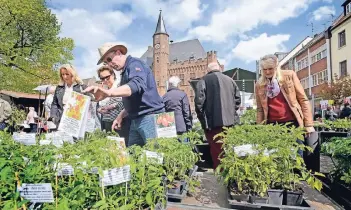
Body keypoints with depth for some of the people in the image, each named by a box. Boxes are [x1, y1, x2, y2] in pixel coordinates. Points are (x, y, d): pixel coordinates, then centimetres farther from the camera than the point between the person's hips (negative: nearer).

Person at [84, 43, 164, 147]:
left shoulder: (134, 64, -8)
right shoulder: (125, 72, 19)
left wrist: (108, 92, -45)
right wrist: (121, 116, 13)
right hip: (136, 120, 9)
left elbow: (136, 85, -32)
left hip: (149, 117, -9)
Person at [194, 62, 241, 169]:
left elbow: (199, 102, -11)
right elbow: (238, 99, 15)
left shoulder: (203, 81, -2)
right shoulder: (230, 80, 15)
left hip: (213, 122, -5)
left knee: (217, 150, 0)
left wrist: (202, 119, -1)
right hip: (230, 121, 5)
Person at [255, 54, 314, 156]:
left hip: (292, 123, -1)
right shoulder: (259, 85, 5)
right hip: (272, 126, 1)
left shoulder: (289, 75, 1)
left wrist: (309, 124, -3)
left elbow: (303, 100, 1)